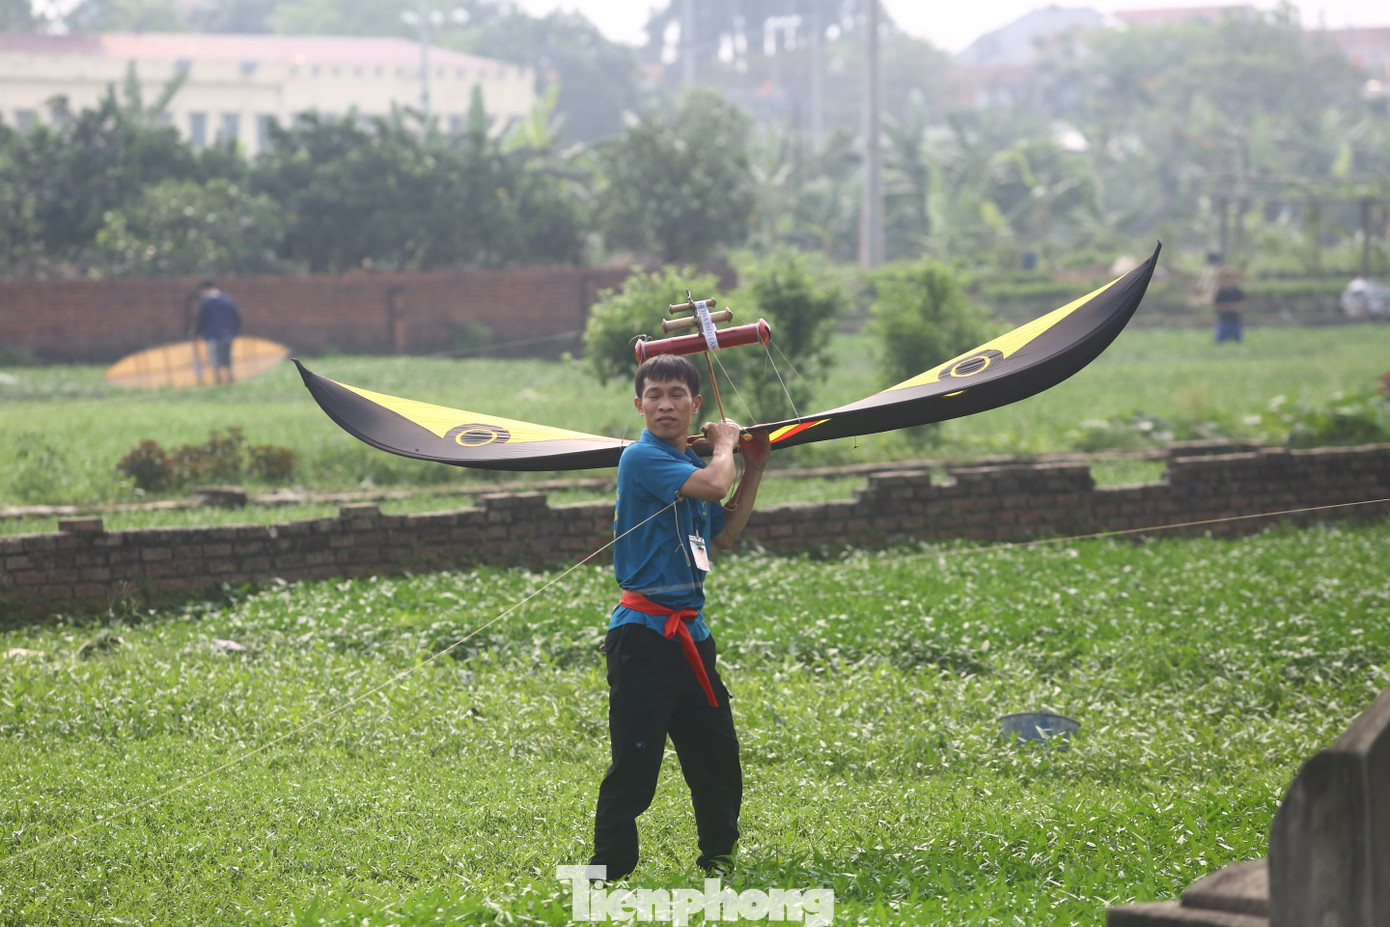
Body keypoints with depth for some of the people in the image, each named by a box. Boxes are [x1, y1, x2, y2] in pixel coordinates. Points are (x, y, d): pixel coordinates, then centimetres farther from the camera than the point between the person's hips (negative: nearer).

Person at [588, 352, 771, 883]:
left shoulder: (692, 462, 14)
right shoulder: (642, 457, -12)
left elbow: (725, 536, 23)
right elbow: (712, 485, -26)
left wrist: (753, 471, 18)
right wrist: (724, 445, -6)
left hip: (690, 634, 9)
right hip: (643, 634, -9)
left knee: (717, 756, 16)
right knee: (634, 764, -10)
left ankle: (719, 859, 31)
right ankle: (608, 873, -5)